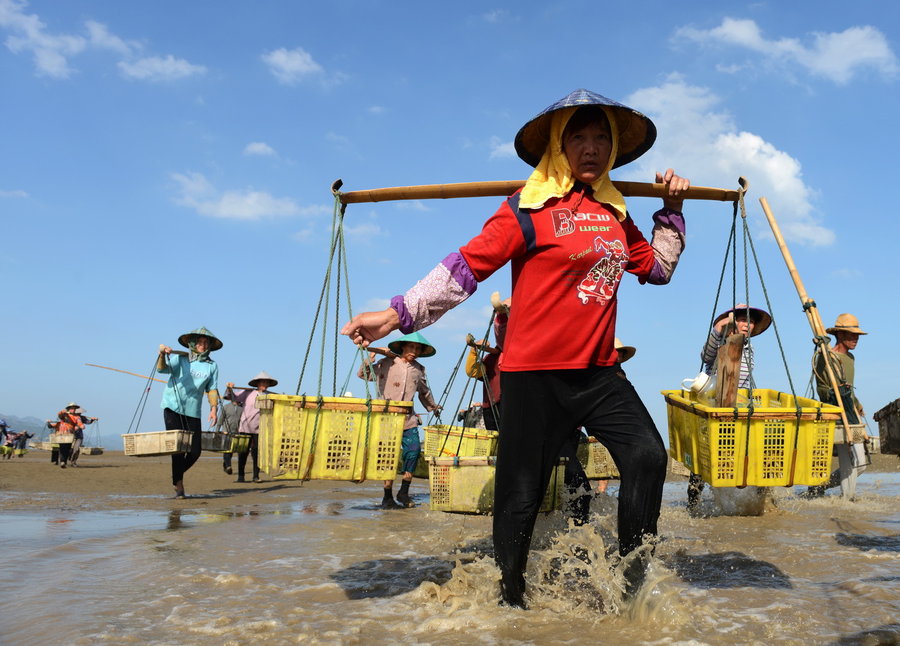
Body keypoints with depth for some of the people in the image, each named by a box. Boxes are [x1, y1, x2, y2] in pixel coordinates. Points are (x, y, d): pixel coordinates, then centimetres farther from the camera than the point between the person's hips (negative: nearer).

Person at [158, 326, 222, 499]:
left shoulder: (212, 366, 8)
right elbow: (162, 369, -13)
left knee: (195, 451, -1)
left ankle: (177, 475, 26)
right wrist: (162, 355, -33)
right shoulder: (179, 358, 2)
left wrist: (213, 408, -9)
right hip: (172, 407, -3)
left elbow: (212, 389, 6)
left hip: (193, 411, 3)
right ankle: (179, 486, -1)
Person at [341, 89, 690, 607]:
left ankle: (634, 577, 7)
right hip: (535, 374, -5)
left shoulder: (615, 211, 13)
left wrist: (673, 210, 19)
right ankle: (511, 601, 24)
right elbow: (467, 267, -12)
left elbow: (658, 267, 26)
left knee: (648, 455, -13)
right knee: (522, 495, 2)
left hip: (599, 371, 5)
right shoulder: (530, 207, -7)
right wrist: (398, 314, -17)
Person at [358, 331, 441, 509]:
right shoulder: (386, 364, 1)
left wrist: (433, 407, 36)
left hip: (408, 419, 3)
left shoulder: (419, 370, 11)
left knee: (414, 450, -9)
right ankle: (387, 497, 8)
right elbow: (363, 375, 5)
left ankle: (404, 492, 7)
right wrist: (369, 360, -10)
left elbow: (424, 392, 28)